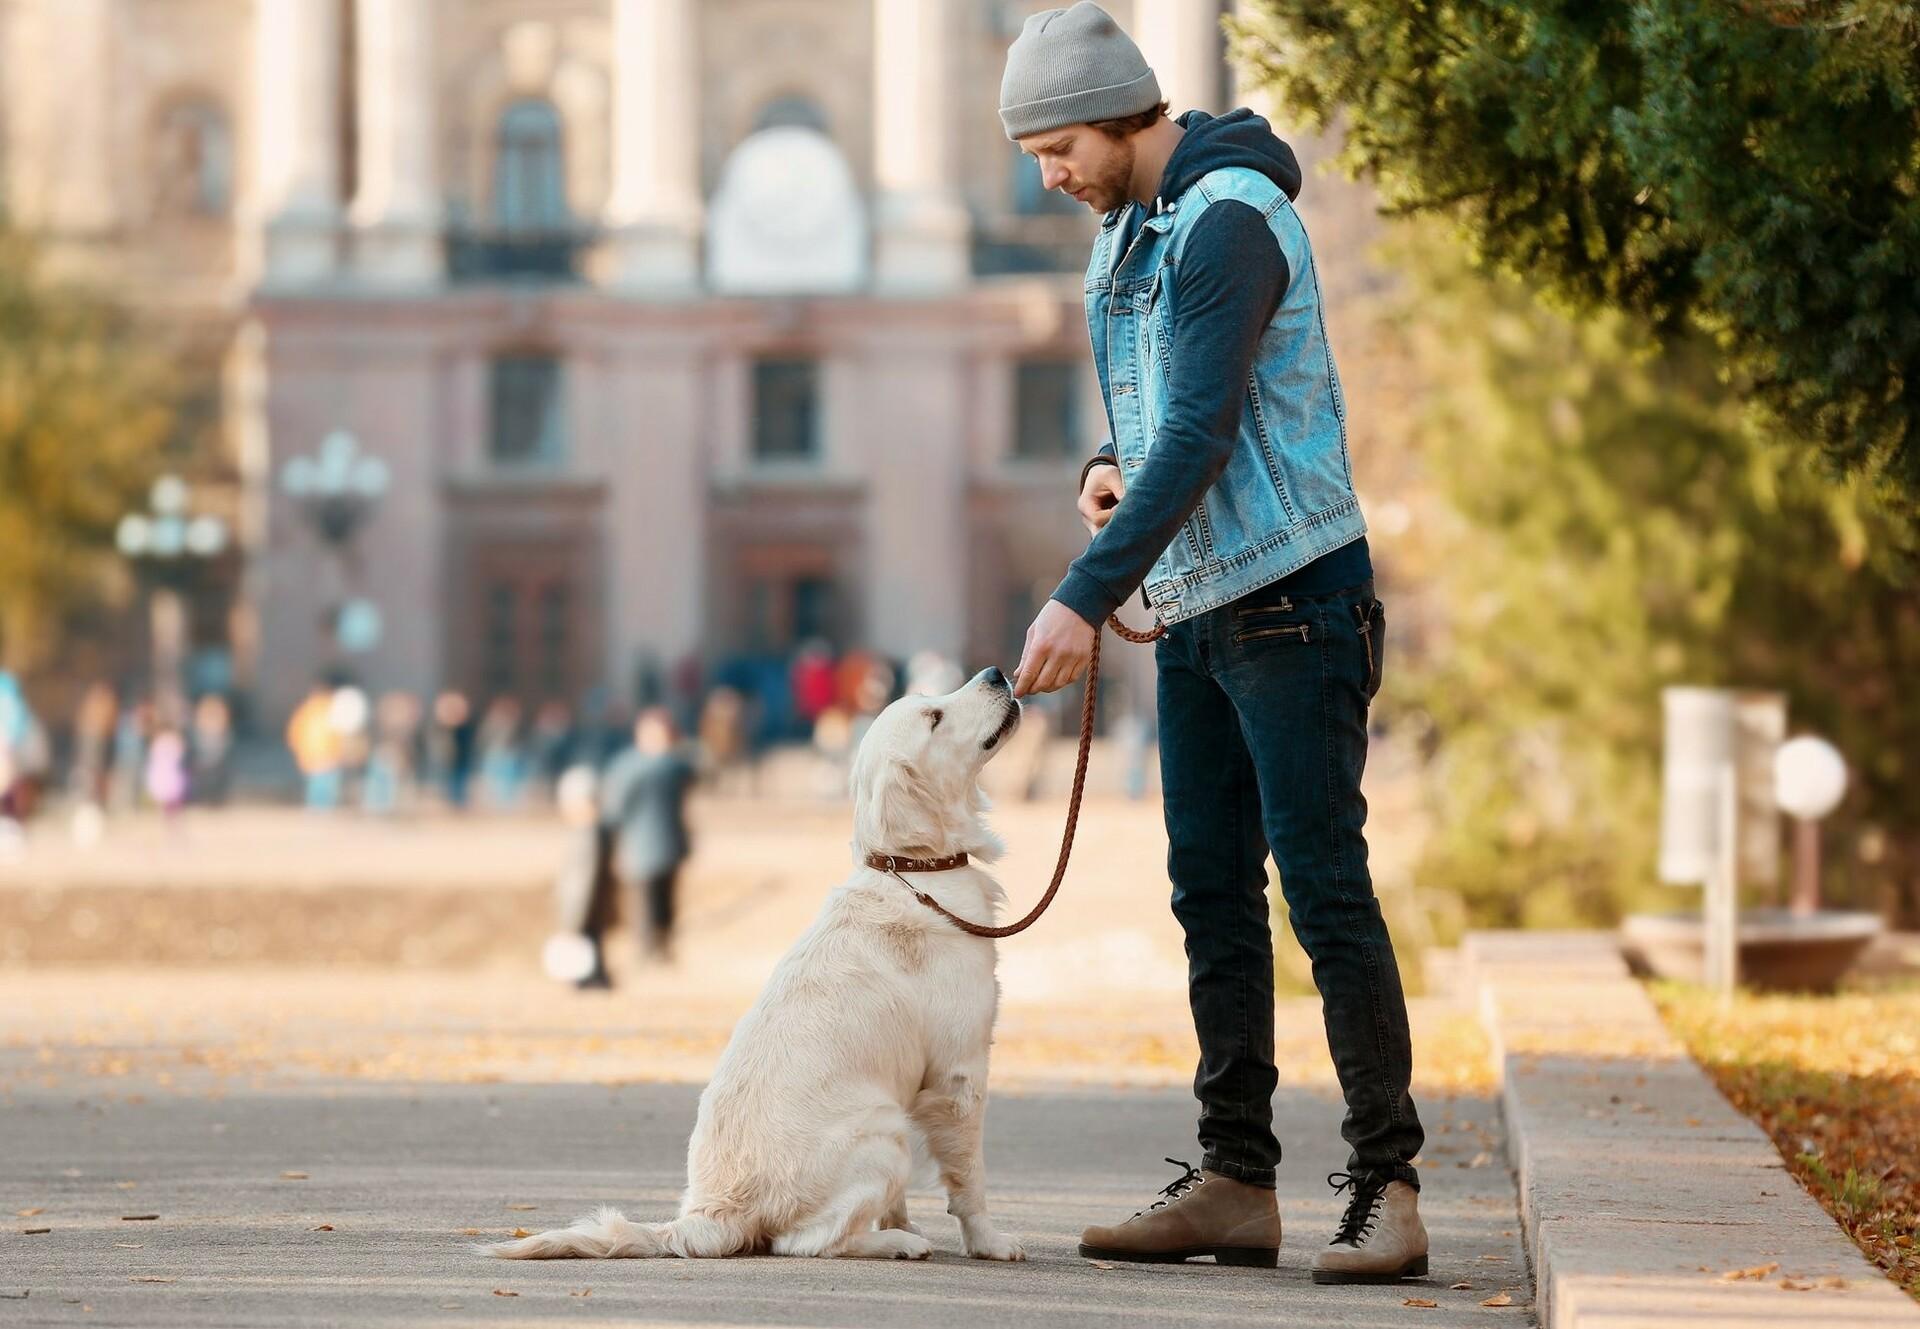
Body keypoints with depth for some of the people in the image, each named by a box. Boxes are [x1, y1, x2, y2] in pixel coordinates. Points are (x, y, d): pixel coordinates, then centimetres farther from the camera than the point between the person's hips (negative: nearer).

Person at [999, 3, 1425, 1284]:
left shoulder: (1229, 219, -17)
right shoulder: (1126, 230, 13)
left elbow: (1203, 431, -23)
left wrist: (1085, 597, -25)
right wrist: (1111, 466, 0)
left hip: (1291, 598, -9)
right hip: (1195, 606, 9)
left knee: (1326, 888, -10)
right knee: (1213, 898, 8)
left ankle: (1388, 1189, -8)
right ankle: (1236, 1182, 12)